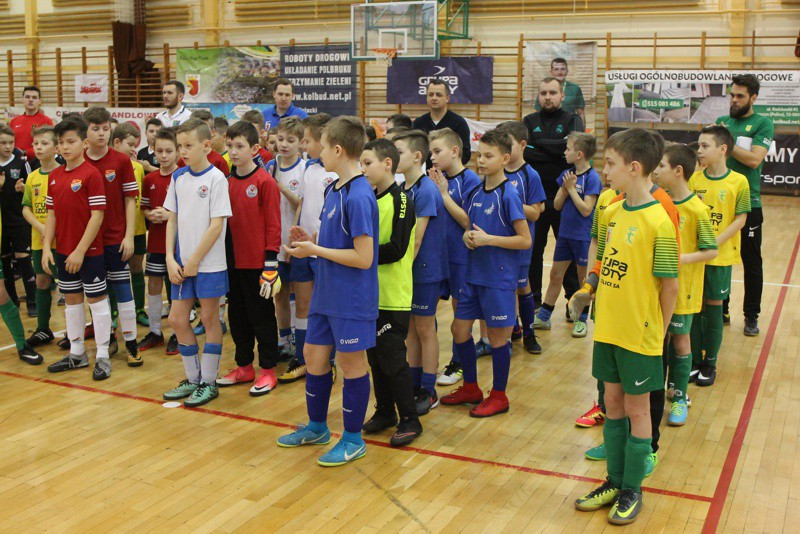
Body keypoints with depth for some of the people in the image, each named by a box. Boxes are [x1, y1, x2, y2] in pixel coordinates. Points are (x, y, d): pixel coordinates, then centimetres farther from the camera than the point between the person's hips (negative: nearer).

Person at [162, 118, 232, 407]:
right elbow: (172, 219, 8)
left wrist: (194, 261, -12)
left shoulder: (216, 178, -10)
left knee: (209, 319, 5)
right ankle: (193, 379, 24)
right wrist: (171, 259, -3)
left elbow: (217, 224, -13)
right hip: (182, 264, 6)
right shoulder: (178, 177, 7)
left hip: (208, 263, -6)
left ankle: (209, 383, 16)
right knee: (177, 319, 8)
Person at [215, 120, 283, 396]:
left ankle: (268, 370, 16)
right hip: (233, 262, 7)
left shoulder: (265, 182, -11)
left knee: (261, 316, 4)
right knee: (237, 316, 15)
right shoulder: (227, 181, 8)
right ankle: (244, 367, 28)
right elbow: (222, 221, 14)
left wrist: (270, 267, -15)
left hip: (257, 263, -7)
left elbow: (273, 226, -12)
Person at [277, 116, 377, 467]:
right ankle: (317, 427, 35)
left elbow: (363, 257, -24)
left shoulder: (359, 196, -21)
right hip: (326, 294, 9)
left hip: (352, 299, -9)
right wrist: (311, 241, 1)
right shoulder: (334, 189, 9)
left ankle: (353, 439, 20)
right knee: (314, 356, 16)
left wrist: (314, 250, -17)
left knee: (352, 363, 4)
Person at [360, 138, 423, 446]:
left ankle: (409, 421, 9)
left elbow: (396, 249, -20)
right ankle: (384, 411, 28)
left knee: (393, 359, -3)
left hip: (393, 296, -8)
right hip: (372, 293, 8)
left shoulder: (401, 201, -12)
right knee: (375, 357, 14)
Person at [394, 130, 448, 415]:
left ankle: (429, 392, 14)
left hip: (425, 270, -7)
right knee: (410, 329, 14)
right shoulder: (401, 189, 6)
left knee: (425, 330, 3)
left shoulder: (426, 190, -18)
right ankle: (414, 384, 26)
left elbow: (417, 239, -19)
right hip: (407, 270, 8)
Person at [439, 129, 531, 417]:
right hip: (474, 274, 7)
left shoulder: (508, 194, -14)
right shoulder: (475, 191, 6)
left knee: (497, 336, 5)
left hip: (499, 277, -7)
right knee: (460, 329, 11)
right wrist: (468, 235, -3)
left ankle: (499, 396, 21)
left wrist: (487, 239, -20)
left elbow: (525, 240, -15)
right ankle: (470, 388, 29)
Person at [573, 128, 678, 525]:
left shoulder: (658, 221, -18)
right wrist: (606, 311, 7)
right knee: (614, 403, 16)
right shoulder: (611, 213, 3)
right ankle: (614, 482, 31)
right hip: (608, 328, 6)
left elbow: (670, 284, -14)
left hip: (639, 335, -6)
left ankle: (632, 490, 23)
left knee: (636, 409, 8)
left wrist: (657, 331, -6)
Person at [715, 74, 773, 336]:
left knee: (752, 264, 6)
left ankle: (751, 316, 17)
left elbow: (753, 159, -17)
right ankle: (720, 310, 25)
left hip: (747, 204, -4)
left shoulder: (763, 123, -5)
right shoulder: (722, 121, 10)